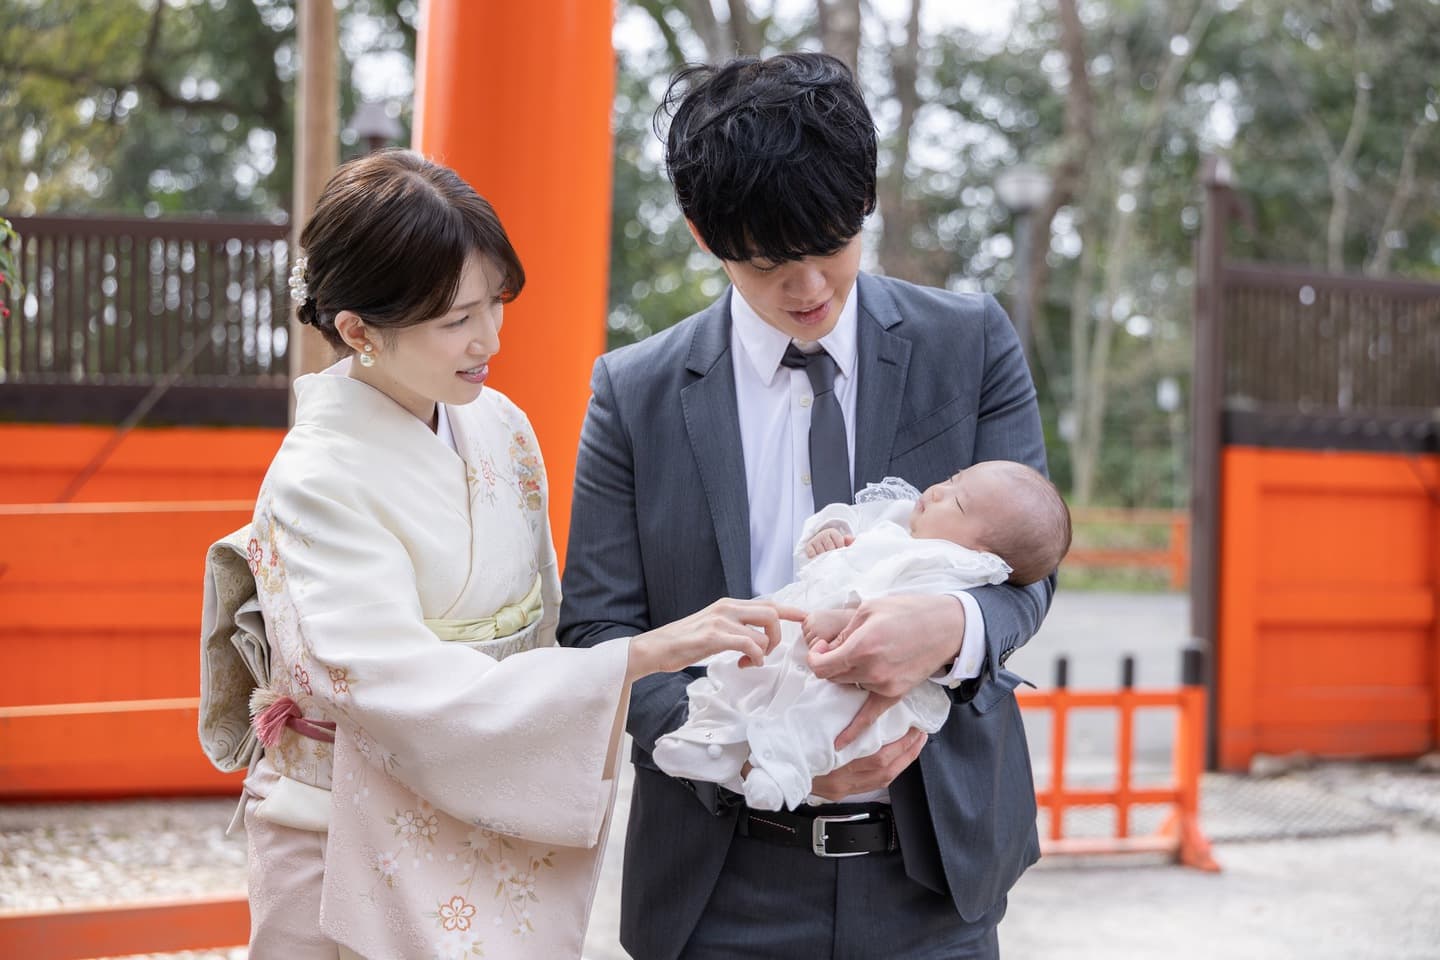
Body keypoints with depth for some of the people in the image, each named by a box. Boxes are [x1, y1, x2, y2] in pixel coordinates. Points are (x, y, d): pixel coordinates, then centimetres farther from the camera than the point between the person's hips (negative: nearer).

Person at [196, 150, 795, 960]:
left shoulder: (499, 427, 0)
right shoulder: (318, 483, -20)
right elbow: (413, 695, -29)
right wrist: (652, 652, -33)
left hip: (506, 837, 6)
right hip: (360, 855, -5)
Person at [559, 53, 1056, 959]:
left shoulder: (974, 344, 0)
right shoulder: (635, 392, -1)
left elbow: (1024, 564, 0)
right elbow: (597, 630, -3)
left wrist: (954, 627, -24)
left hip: (934, 858, 1)